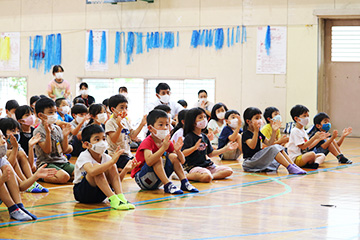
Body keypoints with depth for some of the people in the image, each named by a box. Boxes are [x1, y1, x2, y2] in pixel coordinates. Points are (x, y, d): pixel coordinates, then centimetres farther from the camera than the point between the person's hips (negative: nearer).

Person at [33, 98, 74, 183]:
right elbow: (47, 150, -17)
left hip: (61, 161, 7)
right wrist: (48, 133, -25)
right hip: (46, 163, -6)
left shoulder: (57, 129, 12)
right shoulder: (39, 131, -8)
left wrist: (65, 136, -4)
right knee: (64, 177, -31)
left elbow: (64, 150, 11)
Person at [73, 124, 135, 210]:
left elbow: (117, 179, -1)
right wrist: (112, 161, -43)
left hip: (99, 195, 5)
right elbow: (92, 171, -43)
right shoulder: (84, 157, -20)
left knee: (111, 167, -17)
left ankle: (121, 197, -27)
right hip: (81, 192, -5)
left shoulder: (106, 157, -2)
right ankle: (113, 199, -37)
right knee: (97, 167, -31)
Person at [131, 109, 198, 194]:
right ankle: (168, 185, -32)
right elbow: (149, 161, -38)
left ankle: (184, 183, -11)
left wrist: (178, 150, -21)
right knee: (158, 159, -29)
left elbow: (182, 161, 0)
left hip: (157, 181, 7)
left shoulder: (167, 142, 3)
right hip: (142, 179, -7)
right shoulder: (147, 142, -19)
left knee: (172, 156, -6)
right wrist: (163, 148, -45)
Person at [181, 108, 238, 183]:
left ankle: (213, 176, -20)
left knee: (229, 171, -3)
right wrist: (194, 148, -37)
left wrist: (226, 148, 18)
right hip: (193, 167, -8)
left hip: (207, 165, 8)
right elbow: (183, 154, -21)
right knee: (207, 177, -37)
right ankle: (186, 176, -17)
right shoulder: (189, 137, -10)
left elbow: (210, 153, 20)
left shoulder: (204, 137, 14)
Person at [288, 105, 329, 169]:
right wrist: (314, 137, -22)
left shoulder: (303, 131, 19)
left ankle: (316, 163, -24)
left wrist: (319, 139, 12)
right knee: (312, 154, -34)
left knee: (322, 155, 6)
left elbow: (309, 146, 18)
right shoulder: (295, 131, -12)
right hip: (296, 158, -10)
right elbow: (303, 146, -19)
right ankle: (310, 164, -7)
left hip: (303, 157, 10)